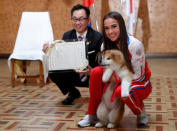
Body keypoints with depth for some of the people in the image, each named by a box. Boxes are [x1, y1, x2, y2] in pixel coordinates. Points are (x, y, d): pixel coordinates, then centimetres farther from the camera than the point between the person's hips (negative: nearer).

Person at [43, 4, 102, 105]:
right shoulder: (67, 36, -1)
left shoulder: (98, 37, -14)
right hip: (74, 75, 4)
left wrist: (92, 72, -39)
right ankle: (73, 93, 8)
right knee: (52, 71, -19)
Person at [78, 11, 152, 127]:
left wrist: (116, 78, -22)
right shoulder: (107, 45, -7)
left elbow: (138, 76, -19)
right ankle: (93, 115, -8)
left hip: (141, 84, -5)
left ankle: (141, 112, -4)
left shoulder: (135, 45, -25)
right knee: (97, 72, -19)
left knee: (122, 91, -37)